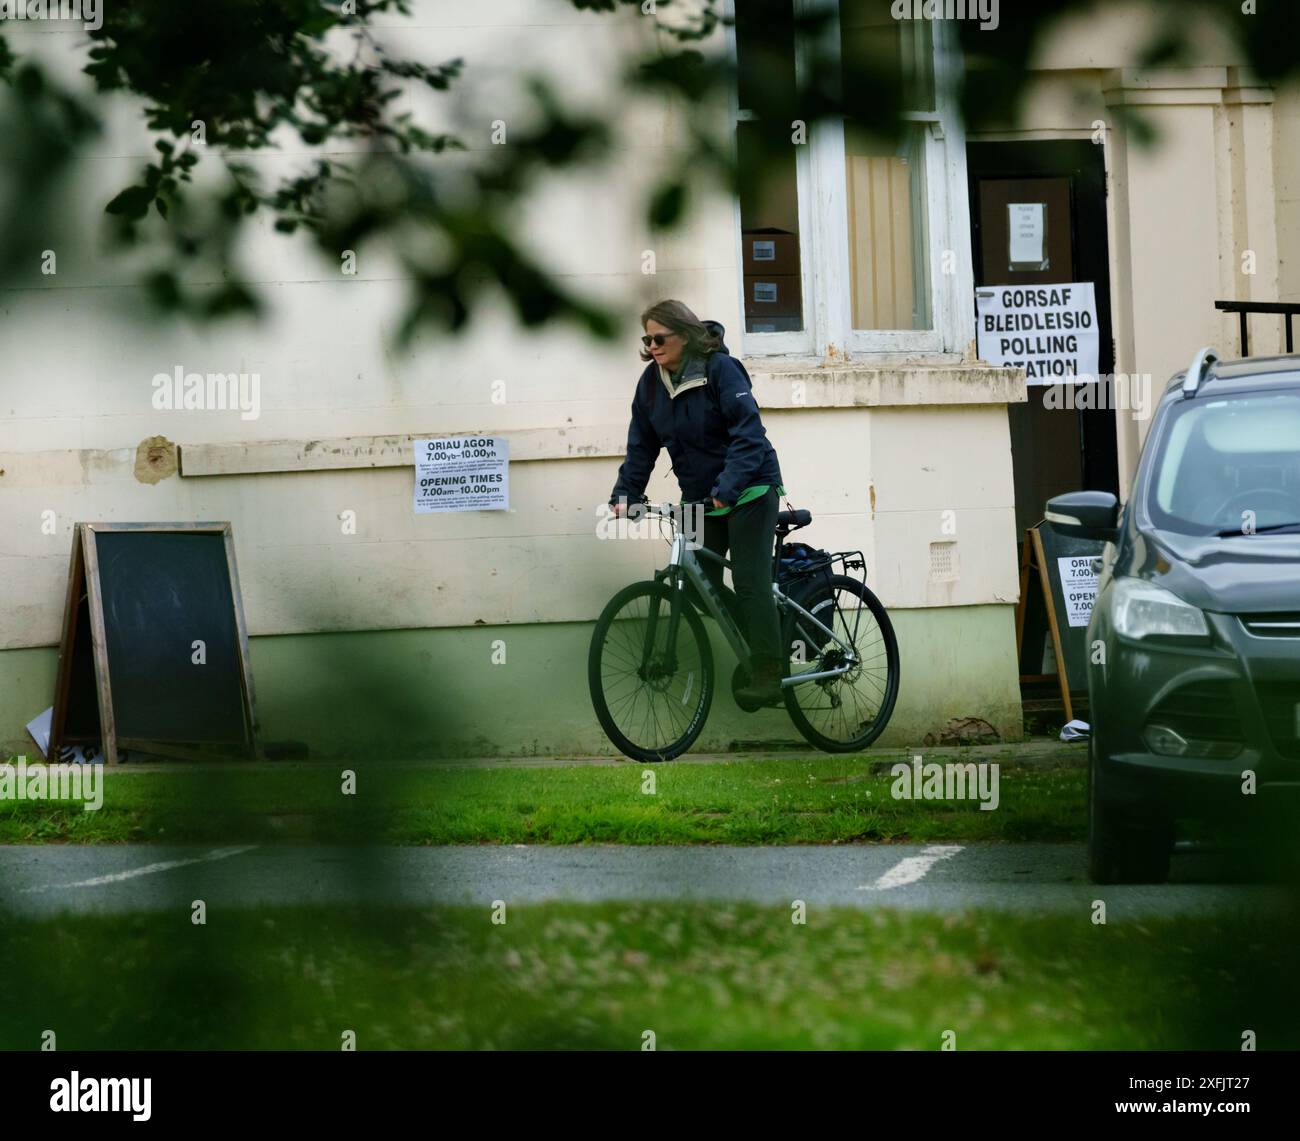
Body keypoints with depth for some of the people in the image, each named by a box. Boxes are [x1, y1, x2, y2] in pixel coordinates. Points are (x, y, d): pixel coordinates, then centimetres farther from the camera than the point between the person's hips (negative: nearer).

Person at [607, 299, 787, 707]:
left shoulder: (721, 369, -18)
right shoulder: (652, 381, 1)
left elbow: (747, 433, -24)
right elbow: (642, 445, 4)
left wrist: (728, 488, -34)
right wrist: (625, 493, -7)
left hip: (749, 490, -6)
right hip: (699, 497, 6)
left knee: (750, 582, -10)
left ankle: (766, 677, -8)